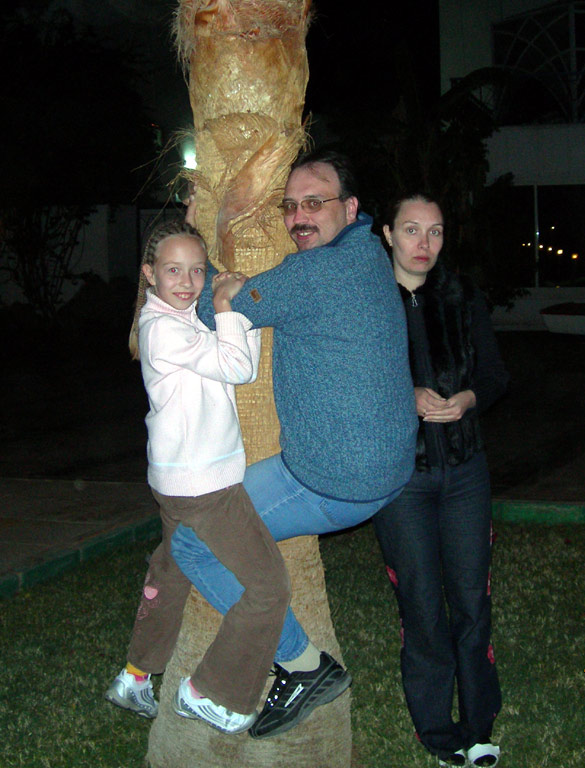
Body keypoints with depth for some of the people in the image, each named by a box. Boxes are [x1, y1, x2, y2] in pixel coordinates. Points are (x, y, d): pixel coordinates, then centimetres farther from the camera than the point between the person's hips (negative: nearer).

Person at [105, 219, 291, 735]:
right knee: (268, 585, -2)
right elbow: (235, 366, -21)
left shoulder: (188, 317, 10)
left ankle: (135, 677, 39)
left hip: (178, 475, 10)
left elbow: (244, 366, 11)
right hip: (202, 483, -10)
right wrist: (226, 308, -11)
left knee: (173, 570, 26)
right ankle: (208, 693, 9)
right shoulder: (162, 328, -19)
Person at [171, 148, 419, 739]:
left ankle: (304, 665, 5)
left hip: (333, 484, -10)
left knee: (194, 542, -2)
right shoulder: (368, 253, 7)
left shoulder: (317, 272, -23)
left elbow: (216, 311, -16)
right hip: (382, 470, 10)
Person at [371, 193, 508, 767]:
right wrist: (406, 398, -19)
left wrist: (466, 398, -12)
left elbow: (495, 373, 9)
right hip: (398, 472, -3)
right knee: (422, 608, 3)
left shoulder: (462, 298, 6)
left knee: (472, 600, 6)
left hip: (464, 468, 3)